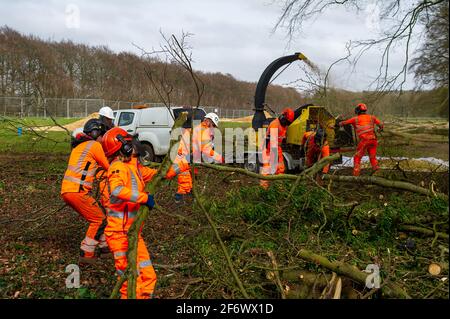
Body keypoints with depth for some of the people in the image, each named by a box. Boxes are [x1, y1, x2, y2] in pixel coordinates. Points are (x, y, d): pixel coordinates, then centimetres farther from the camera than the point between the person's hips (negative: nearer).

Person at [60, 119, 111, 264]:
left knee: (97, 216, 18)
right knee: (99, 220, -1)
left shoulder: (79, 146, 23)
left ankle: (104, 245, 27)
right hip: (77, 191, -9)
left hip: (67, 190, 9)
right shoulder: (94, 145, -5)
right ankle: (86, 254, 1)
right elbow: (108, 167, 1)